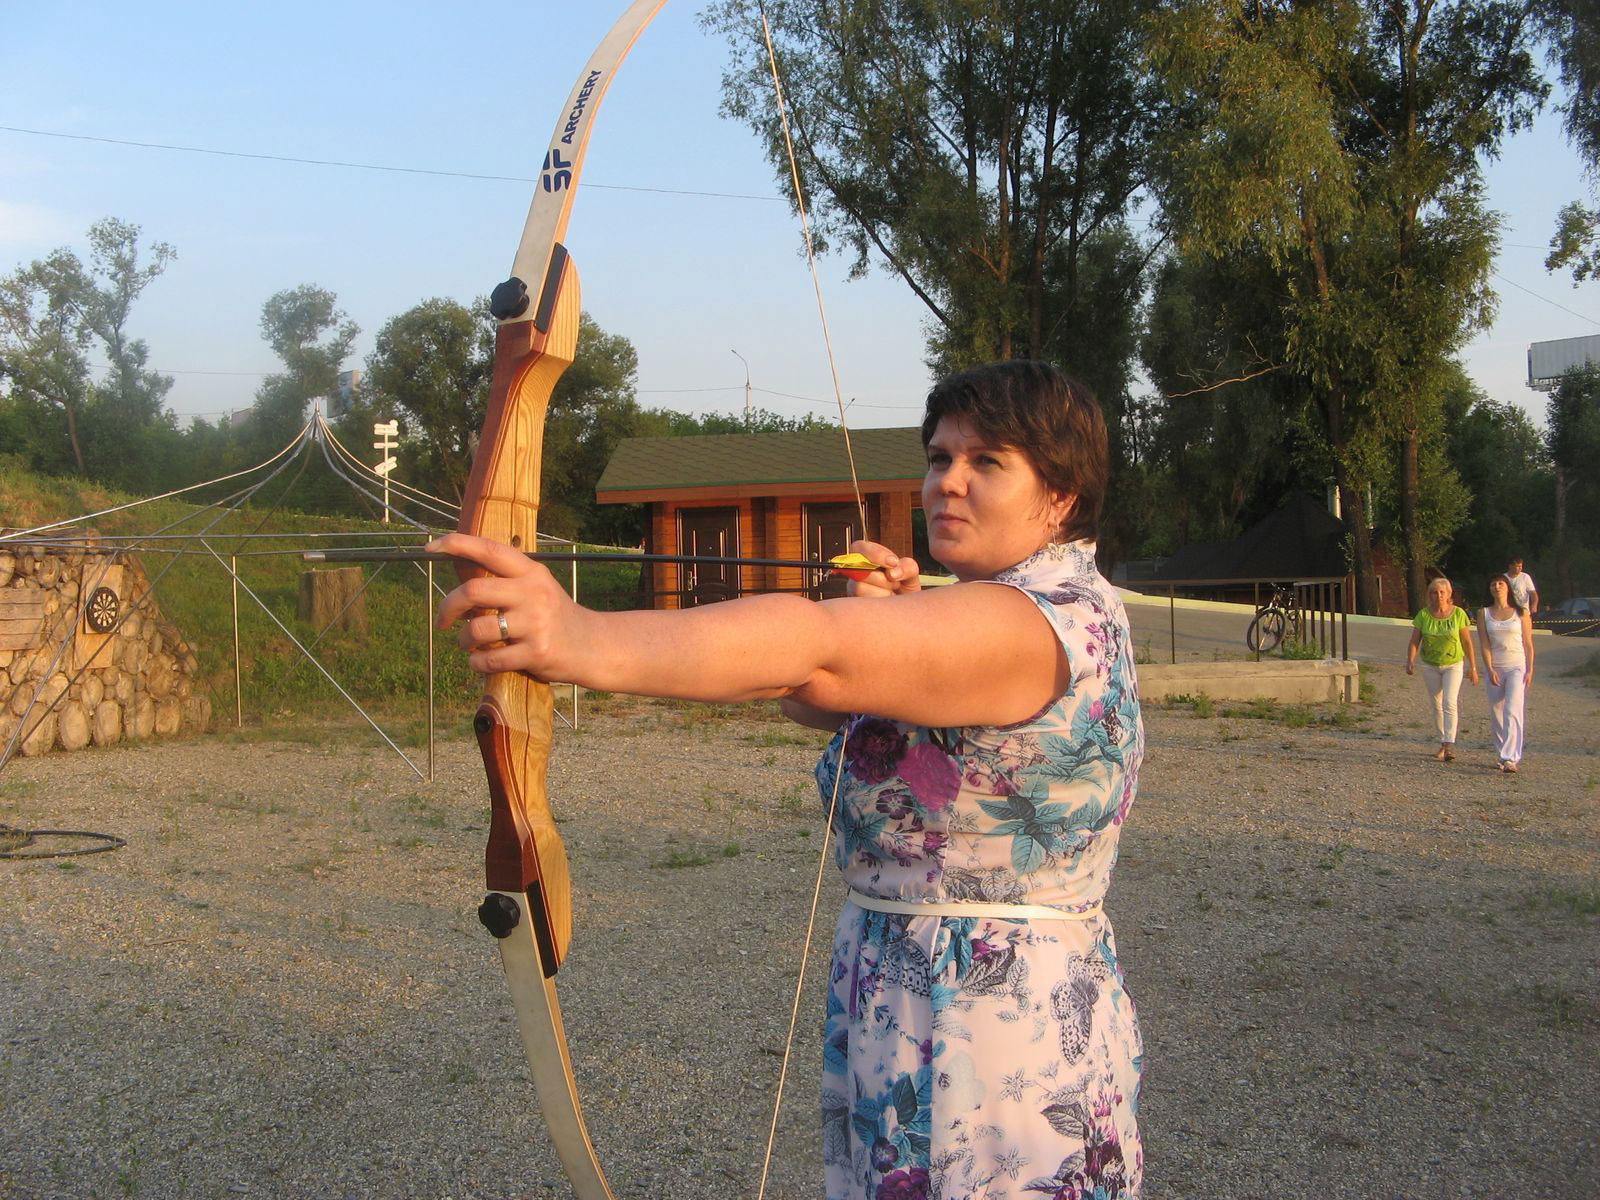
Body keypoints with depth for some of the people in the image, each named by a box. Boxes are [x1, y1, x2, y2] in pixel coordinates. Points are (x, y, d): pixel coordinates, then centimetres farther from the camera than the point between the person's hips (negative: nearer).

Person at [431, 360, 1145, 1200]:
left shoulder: (1045, 617, -20)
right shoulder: (1059, 607, 12)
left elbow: (811, 652, -39)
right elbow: (811, 701, 8)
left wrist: (587, 642, -49)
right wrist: (883, 628, -12)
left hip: (992, 1051, -9)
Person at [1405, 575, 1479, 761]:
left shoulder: (1459, 614, -8)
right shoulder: (1423, 615, -6)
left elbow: (1467, 642, -3)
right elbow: (1414, 641, -7)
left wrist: (1473, 667, -1)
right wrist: (1410, 661, -22)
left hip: (1453, 664, -2)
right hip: (1430, 666, 3)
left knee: (1449, 703, -16)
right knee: (1437, 705, 10)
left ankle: (1450, 745, -21)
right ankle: (1443, 743, 22)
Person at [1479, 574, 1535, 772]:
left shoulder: (1521, 613, 3)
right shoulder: (1484, 614, 6)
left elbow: (1528, 643, 4)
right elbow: (1484, 644, 1)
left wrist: (1530, 670, -3)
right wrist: (1490, 669, -9)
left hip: (1517, 667, -2)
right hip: (1494, 668, 3)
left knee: (1512, 711, -14)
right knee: (1496, 714, 5)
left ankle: (1510, 758, -21)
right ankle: (1503, 754, 18)